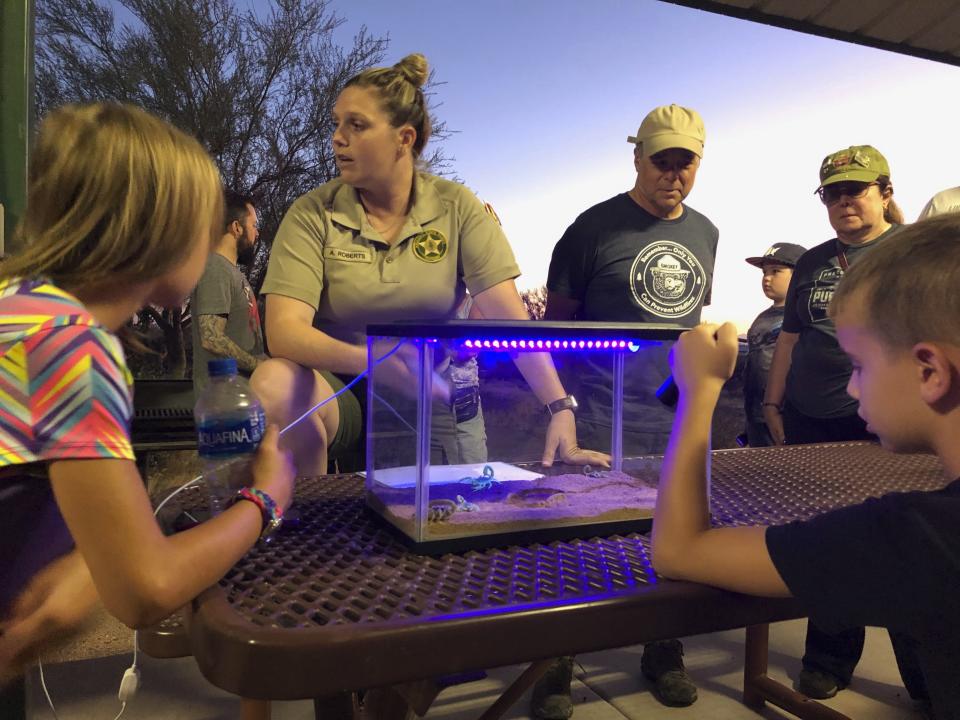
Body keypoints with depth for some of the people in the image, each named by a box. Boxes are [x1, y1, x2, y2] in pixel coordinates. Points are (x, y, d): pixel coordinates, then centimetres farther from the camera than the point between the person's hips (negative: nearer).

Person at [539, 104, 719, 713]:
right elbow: (558, 318, -1)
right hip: (602, 422, -5)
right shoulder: (596, 227, -4)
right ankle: (556, 670, 19)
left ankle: (665, 656, 34)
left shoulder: (704, 233, 14)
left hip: (679, 419, 5)